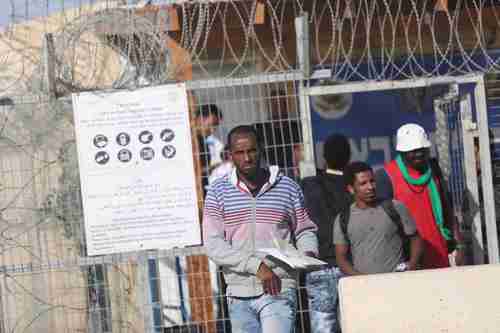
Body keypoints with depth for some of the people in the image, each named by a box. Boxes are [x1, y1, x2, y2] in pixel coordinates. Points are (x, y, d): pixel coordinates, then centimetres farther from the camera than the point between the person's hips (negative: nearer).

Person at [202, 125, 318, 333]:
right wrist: (256, 266, -15)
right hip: (240, 294, 2)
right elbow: (213, 244, -6)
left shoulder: (288, 187, 5)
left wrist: (308, 254, -7)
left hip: (278, 291, -2)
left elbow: (305, 231, 16)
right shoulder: (218, 192, 3)